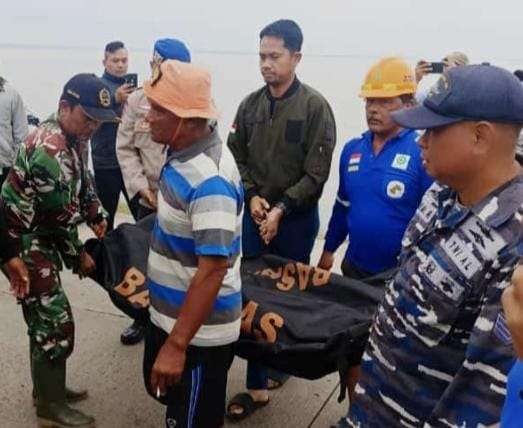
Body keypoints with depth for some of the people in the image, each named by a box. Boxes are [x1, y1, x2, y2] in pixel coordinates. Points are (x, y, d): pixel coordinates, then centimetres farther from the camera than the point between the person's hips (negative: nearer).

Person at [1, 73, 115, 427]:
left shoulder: (74, 137, 3)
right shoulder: (48, 150, -28)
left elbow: (84, 181, 15)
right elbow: (60, 216, -23)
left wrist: (99, 219, 0)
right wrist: (79, 256, -10)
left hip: (42, 238, 10)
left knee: (46, 319, 18)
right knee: (55, 322, -4)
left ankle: (48, 388, 34)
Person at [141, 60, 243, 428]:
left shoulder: (209, 179, -30)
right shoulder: (184, 153, 1)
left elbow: (213, 271, -31)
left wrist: (177, 344, -28)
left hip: (199, 333, -9)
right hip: (169, 314, 9)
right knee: (163, 391, 28)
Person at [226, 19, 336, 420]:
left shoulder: (315, 106, -10)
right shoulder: (250, 105, 2)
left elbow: (316, 173, -12)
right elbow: (236, 157, 8)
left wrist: (282, 209, -14)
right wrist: (252, 196, -6)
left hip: (296, 218, -3)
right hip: (256, 215, 4)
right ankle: (257, 385, 23)